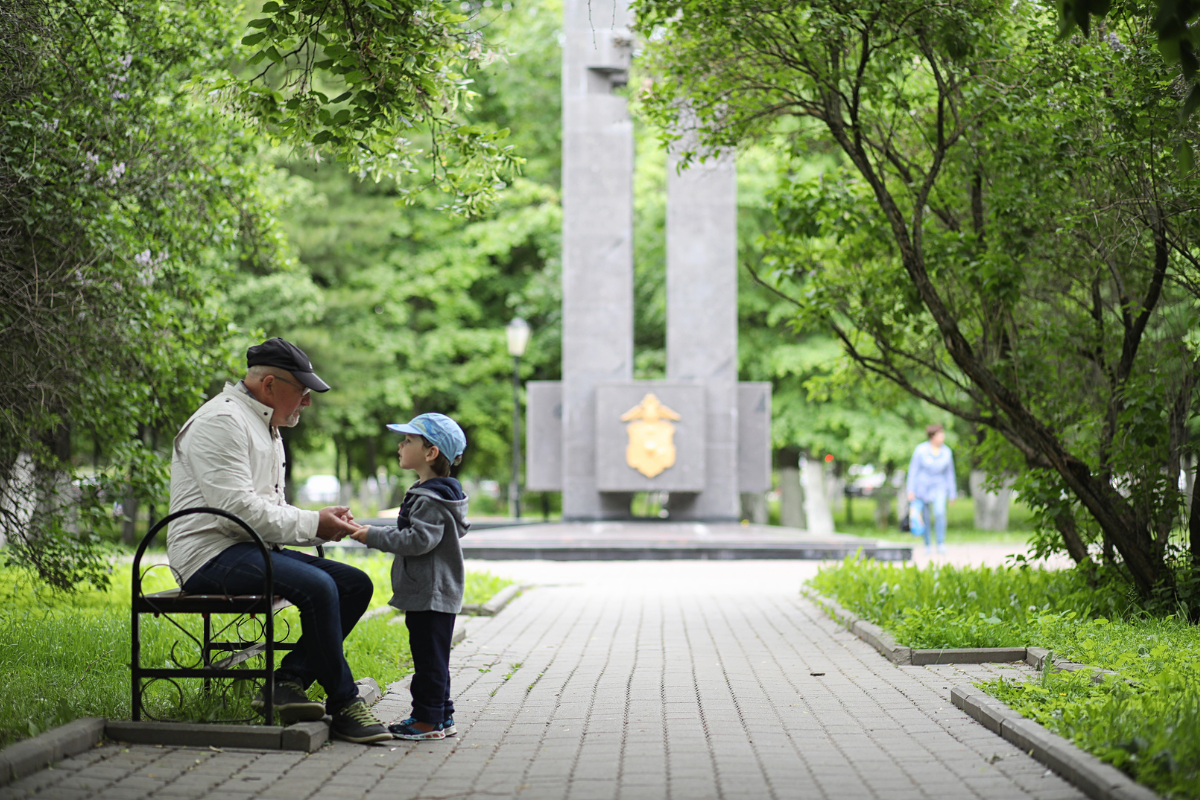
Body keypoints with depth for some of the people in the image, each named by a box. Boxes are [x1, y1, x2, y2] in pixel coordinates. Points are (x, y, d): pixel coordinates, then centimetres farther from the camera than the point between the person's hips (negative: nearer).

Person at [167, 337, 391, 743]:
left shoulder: (268, 430, 23)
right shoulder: (221, 421, -11)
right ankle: (343, 704, -17)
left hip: (253, 550, 10)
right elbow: (237, 507, -21)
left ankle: (288, 682, -10)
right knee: (317, 586, -30)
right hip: (211, 554, -10)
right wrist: (312, 525, -14)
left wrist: (324, 523, 3)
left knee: (356, 584, -3)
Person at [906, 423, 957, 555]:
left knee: (940, 512, -23)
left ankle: (941, 543, -16)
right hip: (922, 486, -1)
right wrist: (911, 491, -11)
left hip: (939, 487, 1)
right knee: (925, 518, 4)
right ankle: (927, 545, 22)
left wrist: (952, 494, 6)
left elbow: (949, 473, 5)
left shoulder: (946, 452, -3)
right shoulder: (921, 450, -11)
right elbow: (913, 470, -7)